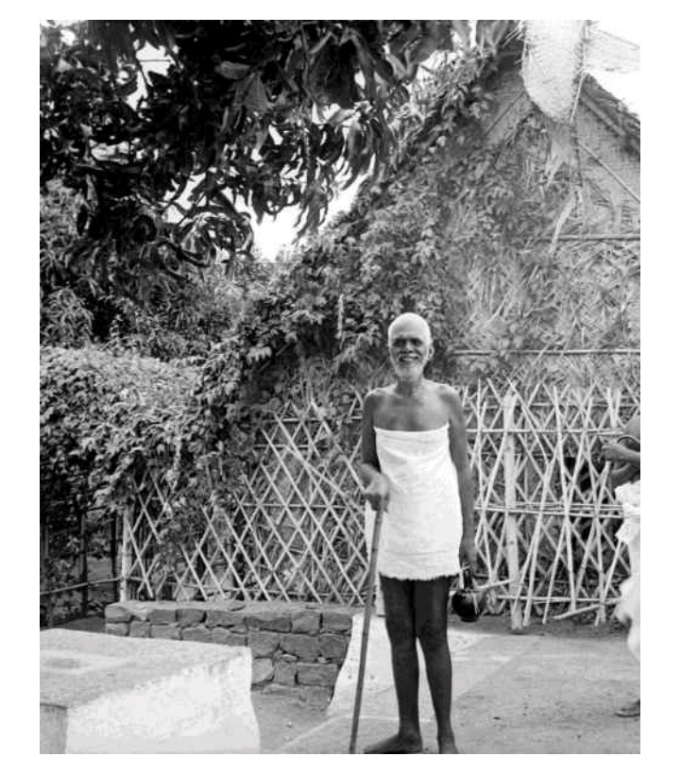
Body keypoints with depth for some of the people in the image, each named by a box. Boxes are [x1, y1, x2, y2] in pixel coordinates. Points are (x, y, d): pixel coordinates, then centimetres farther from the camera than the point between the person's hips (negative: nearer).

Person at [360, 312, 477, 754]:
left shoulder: (446, 400, -2)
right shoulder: (376, 402, 5)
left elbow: (462, 469, 0)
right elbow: (366, 461, 12)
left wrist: (468, 534, -3)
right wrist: (375, 479, -13)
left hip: (435, 531, -3)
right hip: (392, 530, 3)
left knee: (432, 634, -1)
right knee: (399, 633, 8)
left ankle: (446, 736, 9)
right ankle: (409, 734, 19)